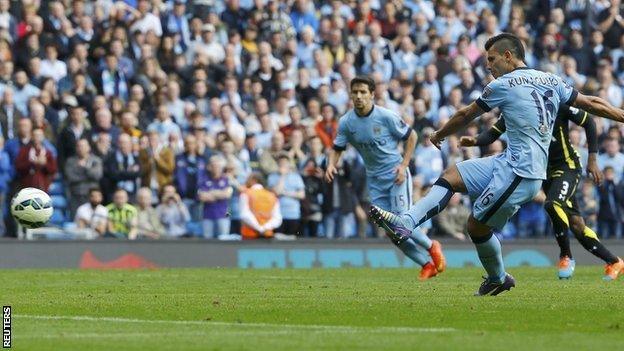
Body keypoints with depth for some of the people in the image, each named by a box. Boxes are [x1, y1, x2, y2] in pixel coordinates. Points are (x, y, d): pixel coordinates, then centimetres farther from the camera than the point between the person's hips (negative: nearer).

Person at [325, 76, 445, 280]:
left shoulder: (386, 117, -14)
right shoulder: (346, 122, -4)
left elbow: (411, 136, -4)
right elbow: (337, 148, 5)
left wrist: (403, 165, -11)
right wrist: (331, 165, -16)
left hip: (396, 175, -4)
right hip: (375, 179, 4)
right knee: (390, 231, -2)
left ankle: (431, 247, 14)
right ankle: (427, 265, 12)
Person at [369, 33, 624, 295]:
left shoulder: (503, 86, -8)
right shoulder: (551, 81, 11)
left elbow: (466, 115, 6)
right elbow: (593, 104, 10)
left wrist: (439, 135, 22)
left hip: (518, 173, -9)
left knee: (477, 225, 1)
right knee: (453, 174, 5)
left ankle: (498, 279, 23)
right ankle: (407, 222, -8)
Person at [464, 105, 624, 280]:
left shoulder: (559, 105, -18)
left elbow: (588, 122, -7)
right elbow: (494, 133, -8)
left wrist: (592, 160, -8)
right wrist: (475, 141, -30)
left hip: (568, 166, -6)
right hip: (546, 171, 6)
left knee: (553, 205, -30)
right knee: (576, 225, 6)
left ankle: (566, 257, -11)